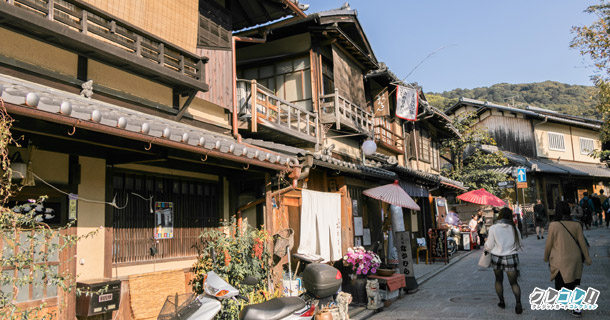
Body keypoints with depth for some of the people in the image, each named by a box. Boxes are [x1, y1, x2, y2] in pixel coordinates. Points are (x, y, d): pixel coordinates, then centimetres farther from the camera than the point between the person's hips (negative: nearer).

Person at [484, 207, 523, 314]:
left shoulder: (493, 228, -12)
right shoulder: (514, 228, -6)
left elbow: (489, 246, -7)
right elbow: (518, 246, 4)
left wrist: (486, 248, 16)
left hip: (497, 257, -1)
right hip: (511, 258, 1)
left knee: (499, 280, 18)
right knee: (514, 282, 8)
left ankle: (501, 302, 25)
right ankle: (518, 303, -10)